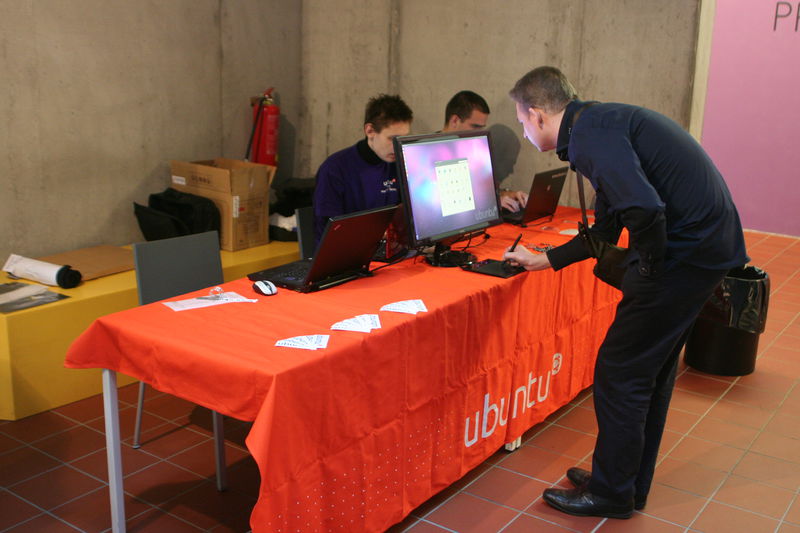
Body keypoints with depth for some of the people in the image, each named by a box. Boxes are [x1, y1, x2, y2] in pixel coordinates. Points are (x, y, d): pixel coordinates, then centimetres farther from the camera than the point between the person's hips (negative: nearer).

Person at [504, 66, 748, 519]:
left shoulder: (589, 132, -15)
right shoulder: (601, 122, 18)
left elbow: (644, 209, -32)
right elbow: (606, 230, 25)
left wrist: (650, 268, -15)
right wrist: (544, 261, 28)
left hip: (687, 251, -10)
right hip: (710, 240, 10)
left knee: (620, 373, 1)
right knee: (652, 370, 18)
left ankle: (611, 493, 17)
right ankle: (631, 484, 33)